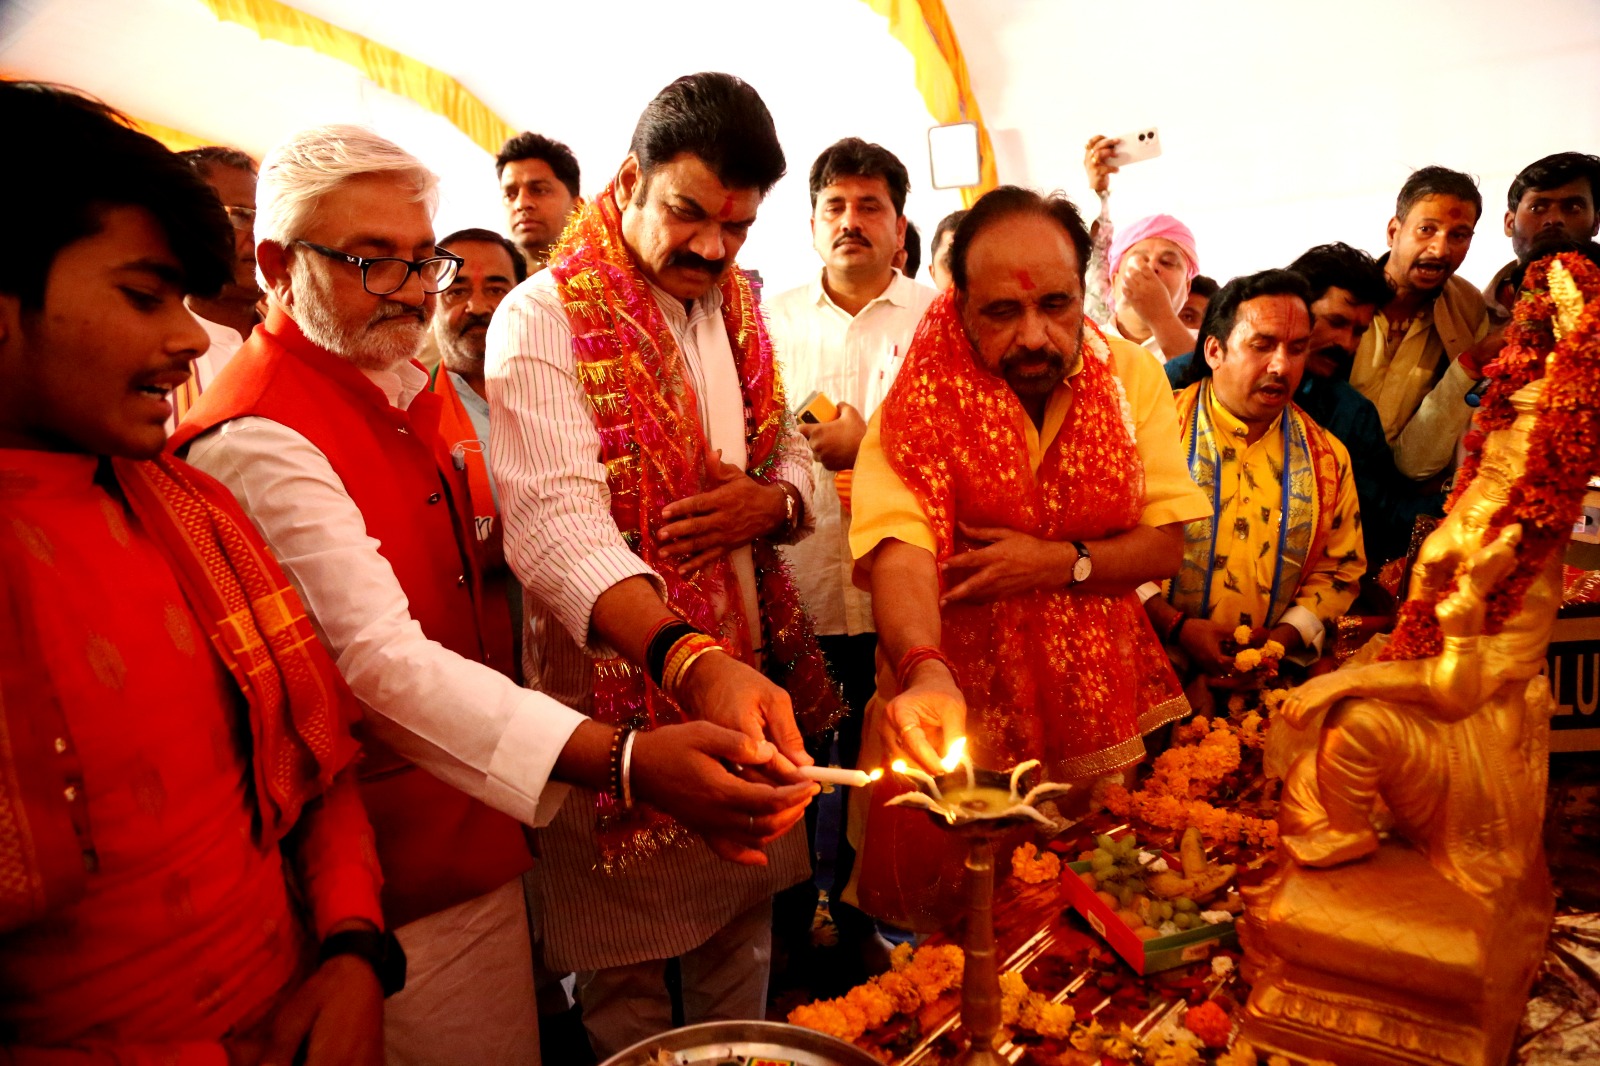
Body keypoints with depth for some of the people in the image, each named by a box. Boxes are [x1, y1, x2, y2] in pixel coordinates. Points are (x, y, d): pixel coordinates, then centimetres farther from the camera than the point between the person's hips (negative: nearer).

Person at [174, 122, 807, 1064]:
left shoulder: (401, 383, 8)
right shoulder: (257, 437, -22)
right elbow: (378, 658, -33)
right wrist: (622, 761, -43)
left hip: (479, 828, 9)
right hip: (414, 885, -8)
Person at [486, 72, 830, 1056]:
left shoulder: (737, 308, 9)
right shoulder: (542, 321, -13)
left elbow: (793, 449, 17)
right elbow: (557, 522, -27)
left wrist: (770, 500, -8)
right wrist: (693, 661, -44)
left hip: (752, 679, 6)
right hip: (622, 687, -6)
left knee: (744, 933, 21)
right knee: (625, 974, 11)